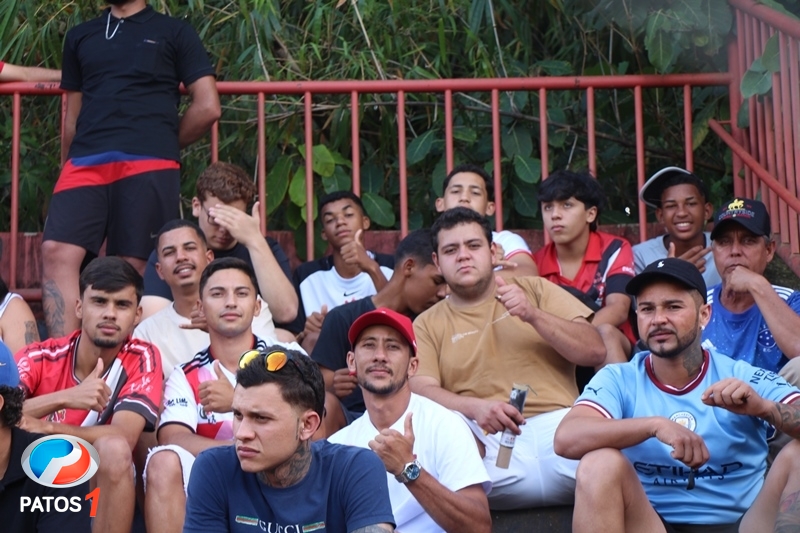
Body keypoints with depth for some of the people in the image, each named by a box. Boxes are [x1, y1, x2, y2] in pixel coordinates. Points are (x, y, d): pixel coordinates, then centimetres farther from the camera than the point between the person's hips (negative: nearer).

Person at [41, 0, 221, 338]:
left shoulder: (173, 32, 14)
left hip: (148, 167, -3)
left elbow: (208, 108, 8)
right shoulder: (80, 36, 25)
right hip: (85, 164, 3)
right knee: (57, 252, -17)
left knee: (134, 267, -7)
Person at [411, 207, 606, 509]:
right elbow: (422, 390, 2)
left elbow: (595, 352, 12)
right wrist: (476, 407, -19)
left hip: (557, 425, 0)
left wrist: (533, 315, -3)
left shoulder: (534, 290, 22)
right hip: (488, 439, 0)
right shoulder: (428, 325, 19)